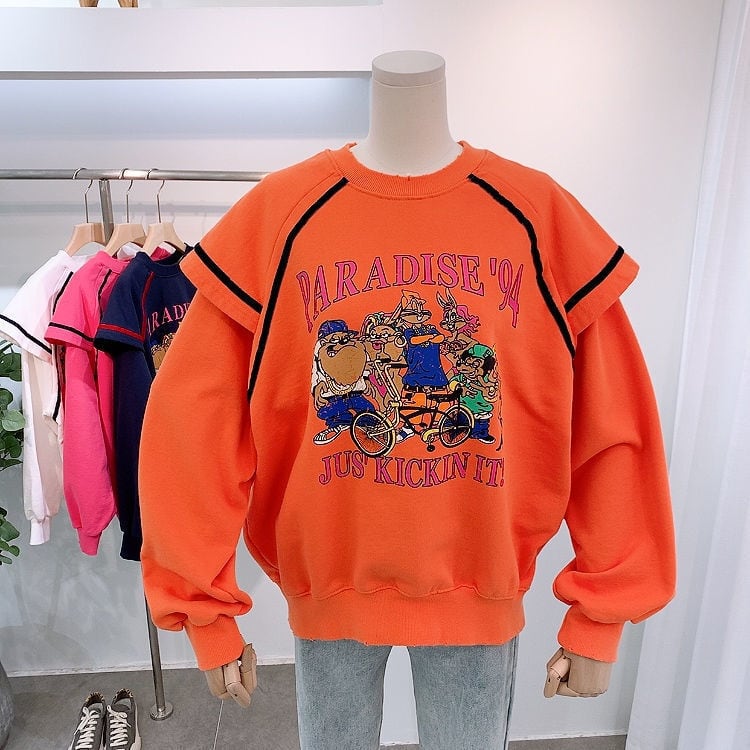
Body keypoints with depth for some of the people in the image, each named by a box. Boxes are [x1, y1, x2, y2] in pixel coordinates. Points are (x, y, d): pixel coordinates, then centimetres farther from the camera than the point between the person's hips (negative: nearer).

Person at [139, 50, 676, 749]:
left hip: (482, 591, 1)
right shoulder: (275, 216, -11)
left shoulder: (541, 218, -10)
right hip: (326, 586, 1)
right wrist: (208, 615, -6)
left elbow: (615, 431, -6)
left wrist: (598, 622, -2)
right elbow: (190, 424, -10)